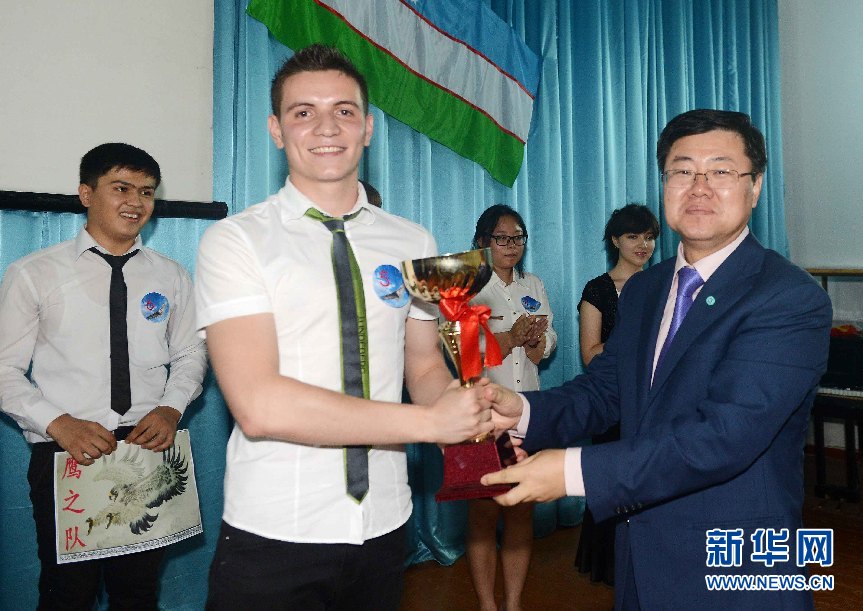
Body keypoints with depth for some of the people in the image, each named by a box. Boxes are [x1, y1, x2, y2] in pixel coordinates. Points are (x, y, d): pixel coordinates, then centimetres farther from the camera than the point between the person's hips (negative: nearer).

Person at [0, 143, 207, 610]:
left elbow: (190, 355, 12)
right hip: (65, 454, -2)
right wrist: (59, 423, -15)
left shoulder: (171, 278, 9)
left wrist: (171, 408, -7)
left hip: (150, 447, 2)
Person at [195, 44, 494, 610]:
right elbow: (259, 406, -21)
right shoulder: (235, 240, -10)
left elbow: (425, 367, 8)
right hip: (273, 537, -4)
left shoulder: (414, 244, 4)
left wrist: (465, 410, -15)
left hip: (384, 527, 4)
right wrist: (429, 422, -21)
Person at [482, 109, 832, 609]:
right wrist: (523, 409, -17)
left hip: (737, 570, -5)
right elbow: (602, 389, 3)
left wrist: (574, 470, -30)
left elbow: (726, 435, -28)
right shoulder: (641, 291, 5)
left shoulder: (793, 299, -19)